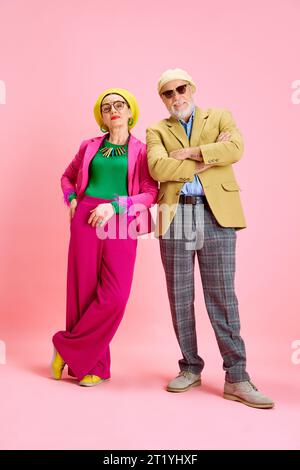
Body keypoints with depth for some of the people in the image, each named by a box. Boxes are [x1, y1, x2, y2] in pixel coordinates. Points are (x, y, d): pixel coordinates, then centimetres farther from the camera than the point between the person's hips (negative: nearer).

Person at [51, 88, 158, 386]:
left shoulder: (142, 151, 8)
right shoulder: (89, 147, 14)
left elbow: (150, 193, -1)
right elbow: (67, 177, 28)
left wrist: (115, 205, -13)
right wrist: (72, 200, 8)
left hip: (121, 224, -1)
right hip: (86, 220, 2)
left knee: (114, 295, -12)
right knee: (84, 289, 0)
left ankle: (68, 347, 7)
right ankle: (93, 365, 14)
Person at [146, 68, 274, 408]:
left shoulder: (220, 117, 14)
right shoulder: (157, 130, 15)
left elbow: (235, 149, -7)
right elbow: (157, 167, -6)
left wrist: (189, 153, -7)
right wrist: (207, 160, -6)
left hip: (217, 214, -2)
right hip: (176, 216, 2)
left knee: (222, 297, -3)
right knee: (180, 297, 6)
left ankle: (236, 378, 4)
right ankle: (190, 368, 20)